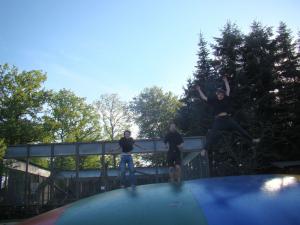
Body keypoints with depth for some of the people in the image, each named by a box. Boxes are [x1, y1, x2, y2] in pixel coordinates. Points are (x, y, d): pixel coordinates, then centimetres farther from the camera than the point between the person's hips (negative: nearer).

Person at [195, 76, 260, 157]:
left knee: (240, 129, 9)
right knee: (213, 134, -17)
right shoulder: (214, 101, 7)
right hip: (218, 120, -3)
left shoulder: (226, 99, 13)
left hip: (228, 119, 4)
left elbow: (228, 90, 21)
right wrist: (199, 90, 12)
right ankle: (205, 149, -25)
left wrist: (225, 81, 26)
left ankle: (252, 139, 23)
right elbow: (204, 97, 11)